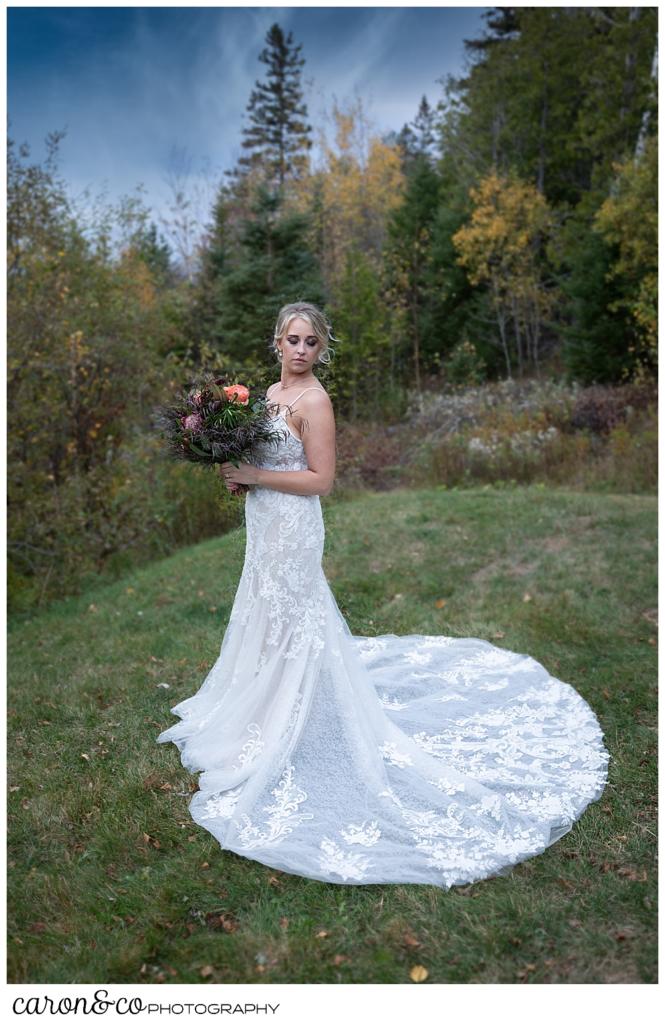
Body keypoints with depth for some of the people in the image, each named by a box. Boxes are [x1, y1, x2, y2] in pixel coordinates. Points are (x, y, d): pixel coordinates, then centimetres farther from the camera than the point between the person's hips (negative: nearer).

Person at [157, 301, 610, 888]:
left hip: (293, 527, -9)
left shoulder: (314, 400, -17)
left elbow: (321, 480, -20)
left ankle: (285, 728, 18)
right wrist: (236, 470, 1)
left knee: (290, 620, 2)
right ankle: (267, 701, 41)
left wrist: (254, 476, -19)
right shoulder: (272, 392, 9)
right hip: (266, 525, 9)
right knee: (268, 615, 21)